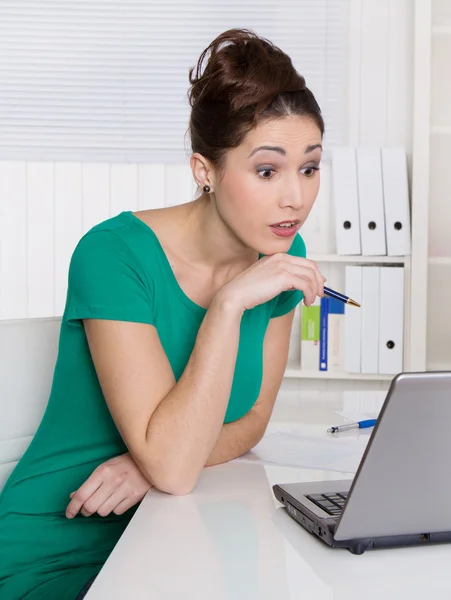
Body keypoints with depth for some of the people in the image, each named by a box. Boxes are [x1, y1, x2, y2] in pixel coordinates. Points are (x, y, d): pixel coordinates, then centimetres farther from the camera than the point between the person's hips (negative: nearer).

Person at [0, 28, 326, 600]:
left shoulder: (283, 256, -4)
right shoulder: (114, 253, -22)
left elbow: (252, 419, 2)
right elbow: (172, 467, -26)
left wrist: (150, 464, -16)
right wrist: (230, 302, -29)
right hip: (58, 550, -5)